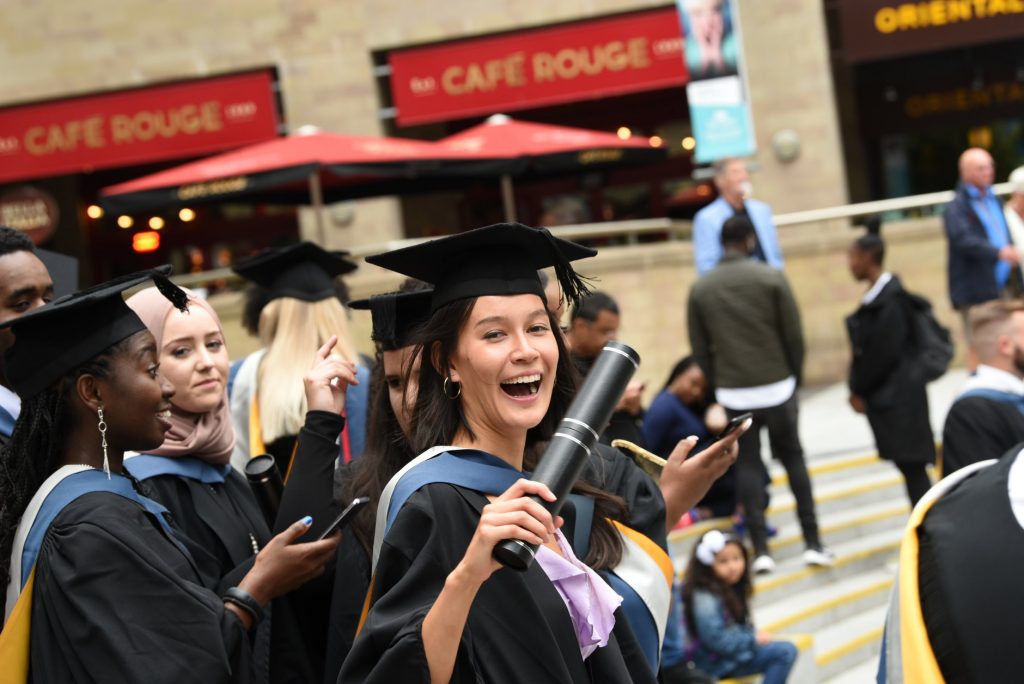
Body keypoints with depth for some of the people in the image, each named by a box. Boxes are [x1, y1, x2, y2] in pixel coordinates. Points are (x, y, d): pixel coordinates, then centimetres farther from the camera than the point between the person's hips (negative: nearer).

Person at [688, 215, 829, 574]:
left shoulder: (700, 289, 1)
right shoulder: (771, 278, -5)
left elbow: (700, 349, 4)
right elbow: (794, 336, -4)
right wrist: (794, 377, 10)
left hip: (733, 392, 1)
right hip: (776, 385, -1)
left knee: (748, 464, 9)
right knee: (793, 457, 12)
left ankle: (760, 549, 4)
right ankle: (813, 542, 10)